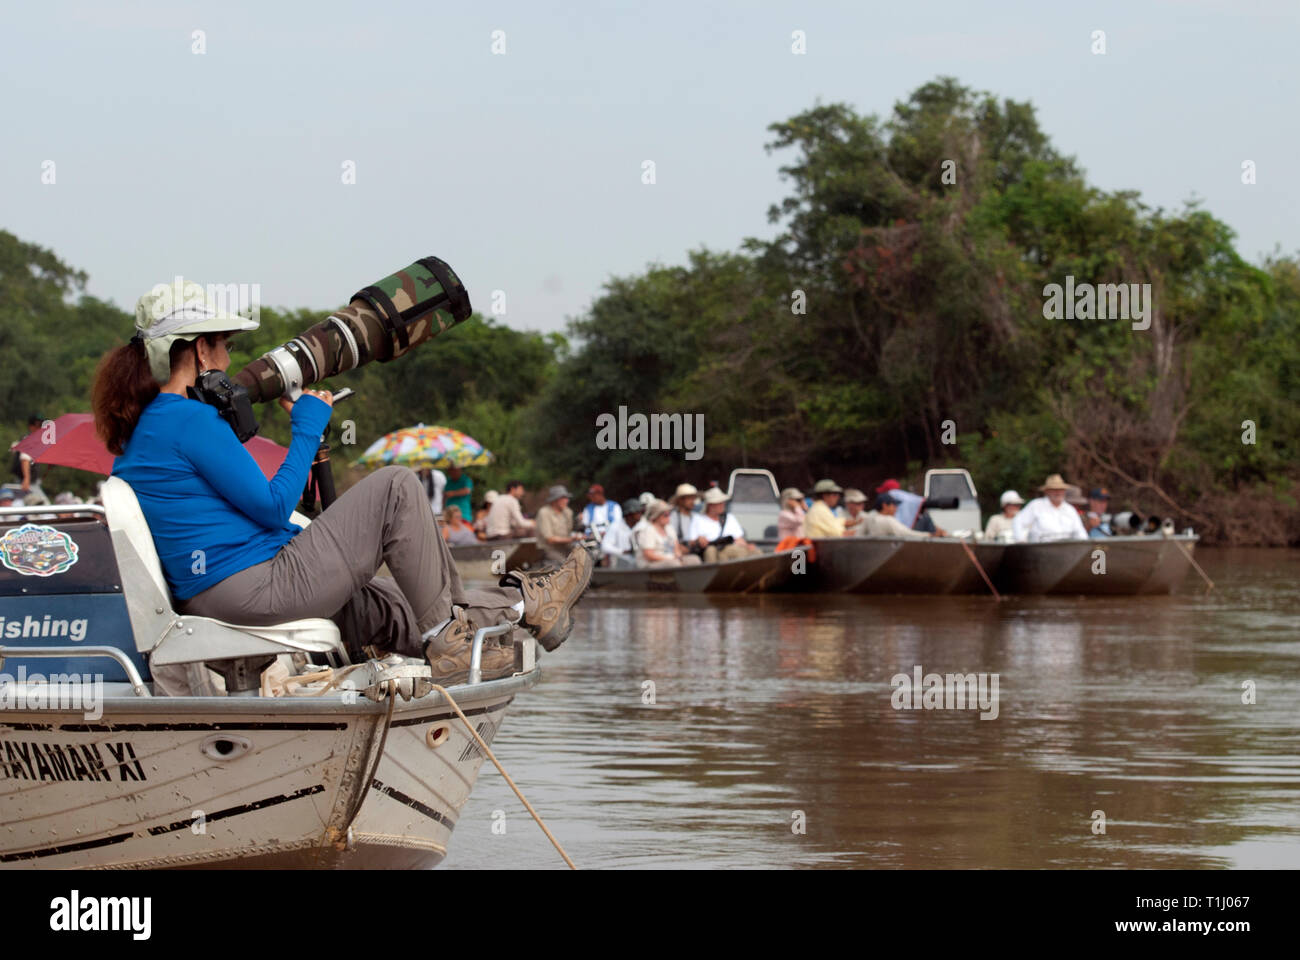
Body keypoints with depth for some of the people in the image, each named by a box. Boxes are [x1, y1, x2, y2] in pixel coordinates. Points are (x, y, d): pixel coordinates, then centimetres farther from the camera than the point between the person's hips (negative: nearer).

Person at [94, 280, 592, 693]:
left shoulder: (135, 434, 16)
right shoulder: (191, 419, -15)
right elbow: (273, 507, -11)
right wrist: (308, 427, 0)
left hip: (205, 600, 10)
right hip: (263, 592, -10)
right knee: (396, 488, -3)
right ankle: (445, 636, 8)